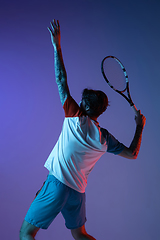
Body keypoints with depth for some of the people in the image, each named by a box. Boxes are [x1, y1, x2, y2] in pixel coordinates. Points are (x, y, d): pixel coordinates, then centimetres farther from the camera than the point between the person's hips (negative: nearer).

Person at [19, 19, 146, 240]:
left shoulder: (75, 117, -7)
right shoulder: (105, 138, 4)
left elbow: (61, 81, -5)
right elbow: (132, 154, 12)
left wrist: (57, 46, 1)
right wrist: (140, 126, 20)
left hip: (57, 184, -6)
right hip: (78, 191, 6)